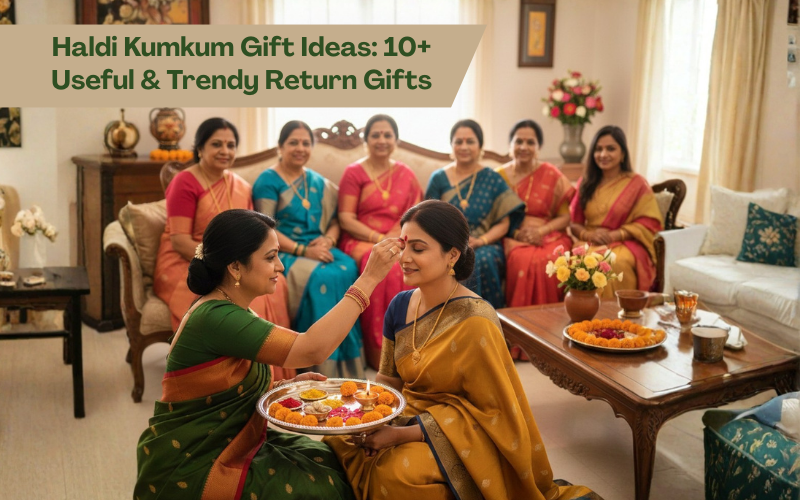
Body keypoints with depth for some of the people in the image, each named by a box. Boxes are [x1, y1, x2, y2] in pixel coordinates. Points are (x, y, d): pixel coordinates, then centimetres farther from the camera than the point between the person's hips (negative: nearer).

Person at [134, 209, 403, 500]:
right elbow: (311, 350, -30)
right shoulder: (215, 318, -24)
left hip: (231, 442, 9)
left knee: (332, 464, -2)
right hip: (189, 469, -9)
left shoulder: (224, 309, 6)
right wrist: (369, 278, -28)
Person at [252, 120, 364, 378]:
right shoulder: (268, 181, 1)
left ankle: (348, 365, -23)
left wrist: (327, 241, -8)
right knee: (321, 277, -34)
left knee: (348, 270, -28)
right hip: (284, 253, -5)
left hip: (319, 250, 5)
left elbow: (334, 221, 16)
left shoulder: (318, 182, 19)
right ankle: (323, 368, -28)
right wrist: (303, 250, -18)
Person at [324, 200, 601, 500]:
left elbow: (488, 410, -16)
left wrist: (403, 434, -22)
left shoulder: (475, 322, -20)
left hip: (464, 438, -6)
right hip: (410, 417, 7)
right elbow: (390, 380, 9)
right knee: (337, 442, -15)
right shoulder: (400, 306, 0)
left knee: (399, 470, -33)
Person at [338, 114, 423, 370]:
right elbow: (346, 219, -1)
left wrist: (395, 237, -11)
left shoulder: (406, 174, 17)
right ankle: (380, 354, -28)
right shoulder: (354, 172, 7)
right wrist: (378, 238, -14)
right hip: (360, 241, -3)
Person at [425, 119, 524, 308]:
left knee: (484, 260, -35)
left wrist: (480, 241, -13)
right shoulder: (439, 178, 11)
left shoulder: (493, 179, 10)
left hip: (484, 246, 0)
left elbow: (503, 223, 5)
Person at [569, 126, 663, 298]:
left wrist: (614, 235, -13)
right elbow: (573, 221, 13)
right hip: (589, 244, 3)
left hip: (624, 245, -2)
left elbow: (649, 224, -1)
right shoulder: (585, 184, 16)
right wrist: (588, 234, -10)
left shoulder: (637, 183, 5)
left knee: (613, 264, -37)